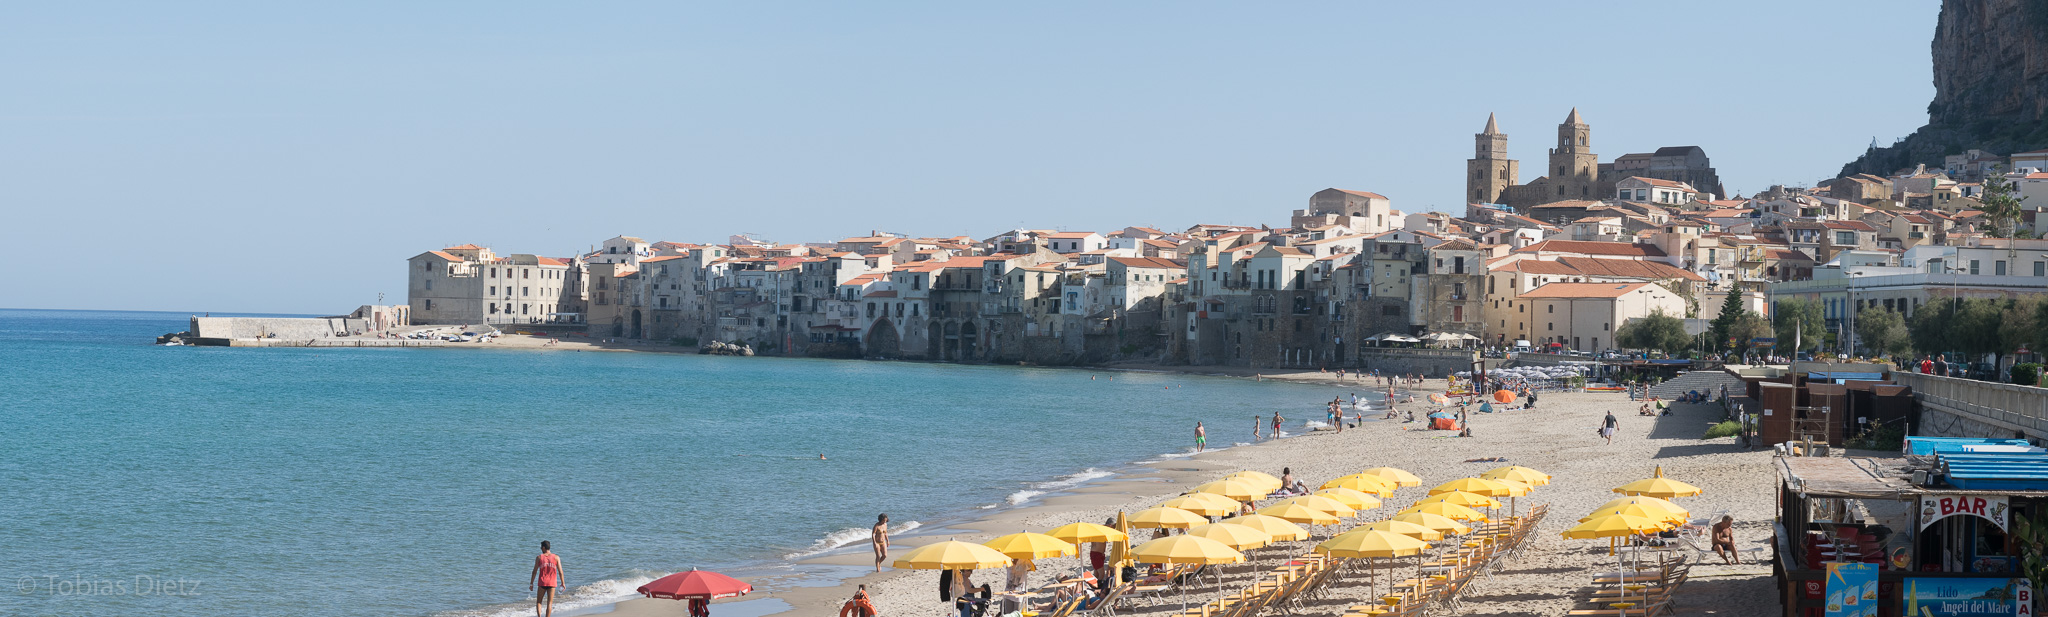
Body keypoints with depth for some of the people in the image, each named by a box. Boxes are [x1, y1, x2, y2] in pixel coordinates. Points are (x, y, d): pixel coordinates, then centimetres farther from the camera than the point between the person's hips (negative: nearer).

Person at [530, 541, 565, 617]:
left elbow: (534, 572, -1)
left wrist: (531, 584, 5)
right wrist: (562, 583, 8)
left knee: (538, 602, 11)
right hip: (552, 583, 0)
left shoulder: (539, 558, -1)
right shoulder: (556, 557, 0)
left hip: (542, 583, 0)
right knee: (549, 603, 6)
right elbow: (560, 572, -1)